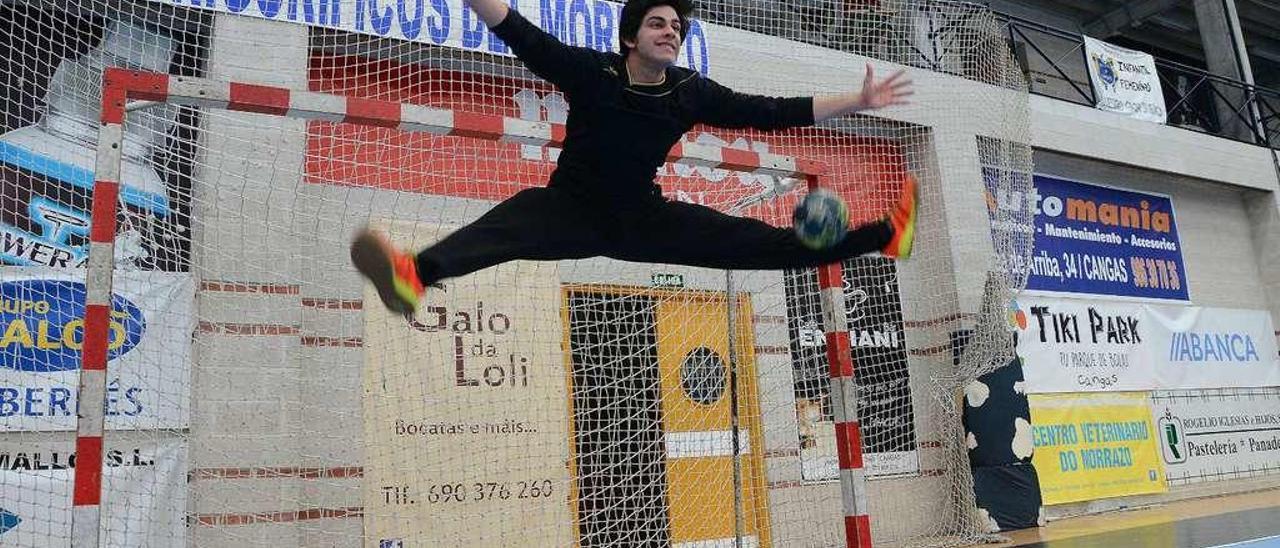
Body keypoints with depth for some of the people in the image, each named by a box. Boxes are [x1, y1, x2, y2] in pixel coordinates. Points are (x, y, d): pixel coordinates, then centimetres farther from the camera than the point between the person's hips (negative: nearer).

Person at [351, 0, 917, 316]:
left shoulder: (691, 92, -3)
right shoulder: (591, 70, -12)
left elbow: (769, 112, 1)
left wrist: (857, 101, 0)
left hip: (643, 217, 4)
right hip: (571, 208, -3)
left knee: (757, 241, -4)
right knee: (514, 219, -37)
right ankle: (415, 275, -65)